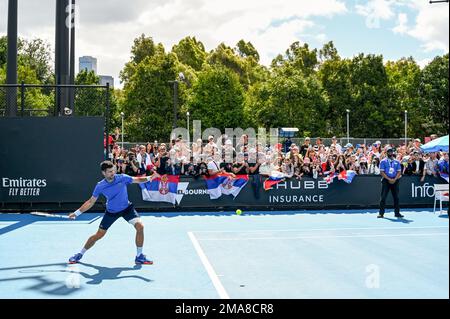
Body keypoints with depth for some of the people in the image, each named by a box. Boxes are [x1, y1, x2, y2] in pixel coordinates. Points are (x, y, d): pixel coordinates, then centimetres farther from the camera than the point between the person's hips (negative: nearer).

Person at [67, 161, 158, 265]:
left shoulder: (122, 178, -16)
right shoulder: (100, 186, -15)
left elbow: (138, 180, -9)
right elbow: (91, 202, -4)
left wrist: (150, 177, -30)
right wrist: (77, 213, -7)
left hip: (127, 208, 0)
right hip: (111, 212, 0)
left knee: (140, 226, -21)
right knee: (98, 235, 4)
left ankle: (139, 256, -7)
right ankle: (80, 254, 29)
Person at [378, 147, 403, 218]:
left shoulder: (397, 162, 11)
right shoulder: (383, 161, 2)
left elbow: (399, 172, 7)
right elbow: (382, 172, -5)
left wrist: (395, 179, -10)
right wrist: (389, 179, -14)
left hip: (395, 180, 3)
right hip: (386, 180, -3)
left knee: (396, 197, 4)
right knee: (383, 197, -6)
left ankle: (397, 213, 12)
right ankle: (381, 213, -3)